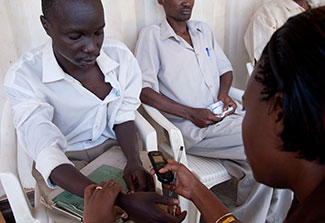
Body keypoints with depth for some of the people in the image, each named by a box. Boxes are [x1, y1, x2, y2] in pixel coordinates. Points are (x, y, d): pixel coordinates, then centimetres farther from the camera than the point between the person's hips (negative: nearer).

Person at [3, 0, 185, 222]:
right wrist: (121, 201, -43)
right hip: (62, 164, -2)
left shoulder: (120, 55, -12)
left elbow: (122, 115, -2)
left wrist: (134, 162, -22)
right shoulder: (23, 77, -21)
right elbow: (47, 153, -30)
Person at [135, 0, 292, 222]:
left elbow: (225, 69, 26)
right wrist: (191, 113, -14)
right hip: (192, 128, -5)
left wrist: (224, 94, 3)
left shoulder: (203, 29, 20)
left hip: (224, 117, 6)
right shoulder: (151, 35, 1)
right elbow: (143, 91, -8)